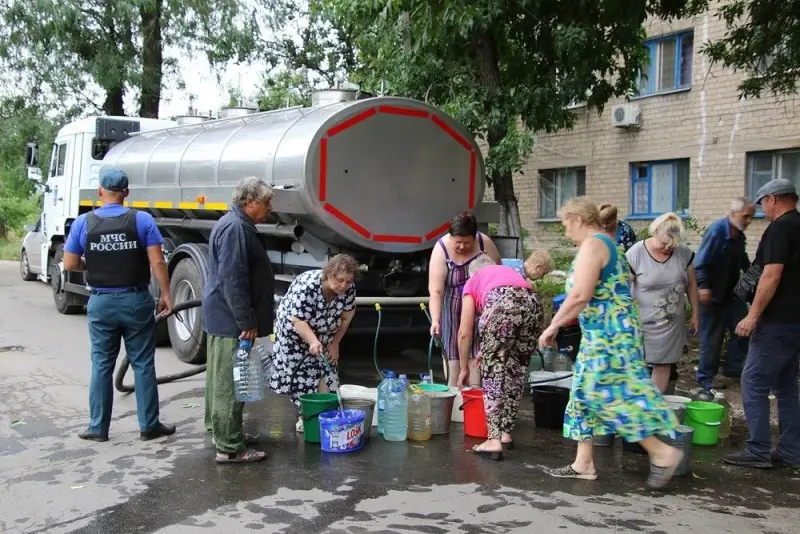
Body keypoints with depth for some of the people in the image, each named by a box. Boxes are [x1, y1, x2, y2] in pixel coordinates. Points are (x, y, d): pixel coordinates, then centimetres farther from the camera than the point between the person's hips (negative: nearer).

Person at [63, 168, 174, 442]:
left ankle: (98, 427, 18)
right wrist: (166, 295, -3)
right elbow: (157, 262, -11)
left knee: (102, 366, 11)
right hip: (136, 300, -1)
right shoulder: (142, 220, -7)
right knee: (143, 364, 6)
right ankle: (149, 425, 13)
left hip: (101, 302, 1)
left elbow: (70, 264, 1)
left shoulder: (83, 223, -2)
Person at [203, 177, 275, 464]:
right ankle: (229, 447, -1)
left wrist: (248, 318, 26)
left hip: (222, 318, 11)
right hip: (231, 320, -11)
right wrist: (247, 322, -22)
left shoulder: (238, 225, 15)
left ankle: (219, 430, 32)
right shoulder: (235, 228, -19)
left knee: (221, 377, 19)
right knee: (230, 382, -6)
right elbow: (232, 280, -25)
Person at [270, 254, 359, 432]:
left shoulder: (349, 288, -20)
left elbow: (346, 318, -7)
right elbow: (298, 321, -34)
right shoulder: (307, 285, -37)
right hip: (295, 332, -4)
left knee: (324, 369, -2)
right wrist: (313, 341, -46)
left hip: (323, 334, 4)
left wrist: (334, 344, -4)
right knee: (300, 372, -1)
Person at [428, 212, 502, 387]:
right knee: (453, 347, 1)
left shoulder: (484, 243, -18)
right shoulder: (441, 250, -24)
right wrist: (435, 320, -39)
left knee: (478, 347, -1)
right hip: (453, 306, -1)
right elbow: (436, 291, -30)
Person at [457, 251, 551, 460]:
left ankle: (494, 441, 0)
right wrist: (490, 350, 50)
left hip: (501, 306, -4)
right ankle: (505, 434, 24)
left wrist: (464, 368, 35)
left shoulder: (472, 281, 28)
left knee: (493, 375, 4)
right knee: (515, 373, 17)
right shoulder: (510, 272, 40)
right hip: (532, 306, 5)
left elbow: (465, 333, 24)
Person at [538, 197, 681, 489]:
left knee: (612, 395, -8)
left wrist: (553, 326, -15)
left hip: (608, 334, -11)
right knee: (585, 392, 11)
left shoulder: (592, 245, -13)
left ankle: (662, 452, 0)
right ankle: (583, 463, 16)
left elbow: (580, 295, -23)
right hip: (607, 332, 11)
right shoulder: (607, 244, 19)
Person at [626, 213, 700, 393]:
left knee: (663, 365, 9)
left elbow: (691, 285, 10)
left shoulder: (684, 253, 0)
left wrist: (695, 314, 12)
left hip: (672, 323, 4)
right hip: (643, 323, -4)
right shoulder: (636, 253, -13)